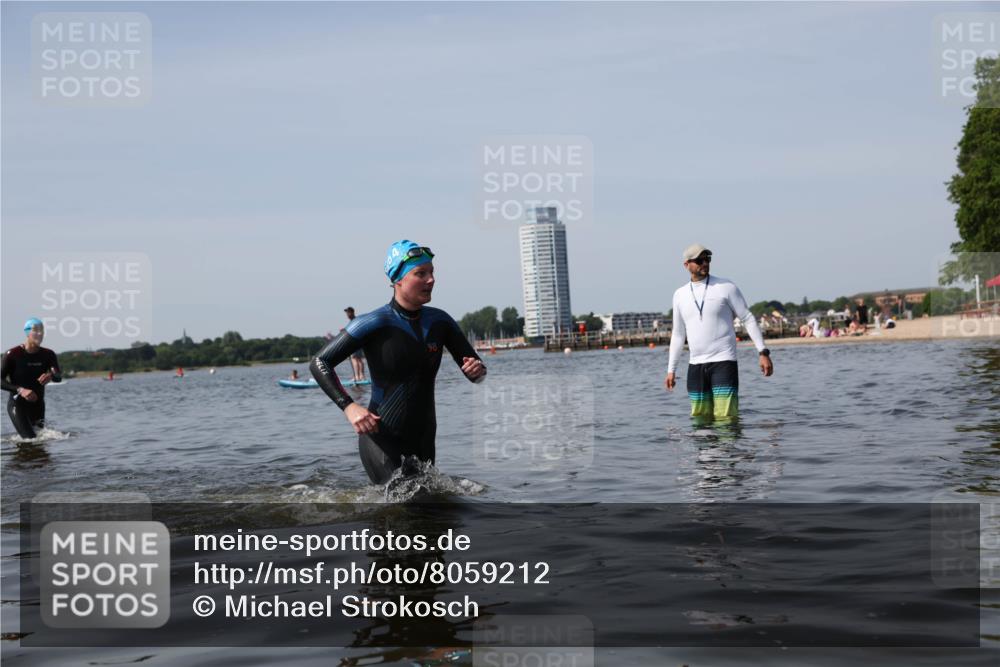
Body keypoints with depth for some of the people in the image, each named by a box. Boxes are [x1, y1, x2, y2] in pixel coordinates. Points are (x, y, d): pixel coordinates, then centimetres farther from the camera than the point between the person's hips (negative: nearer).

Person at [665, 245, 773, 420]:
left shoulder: (726, 287, -1)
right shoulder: (680, 294, 11)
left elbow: (748, 319, 0)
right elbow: (678, 334, 18)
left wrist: (763, 352, -8)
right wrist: (671, 369, 15)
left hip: (724, 361, -4)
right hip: (696, 366, 4)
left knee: (725, 418, -12)